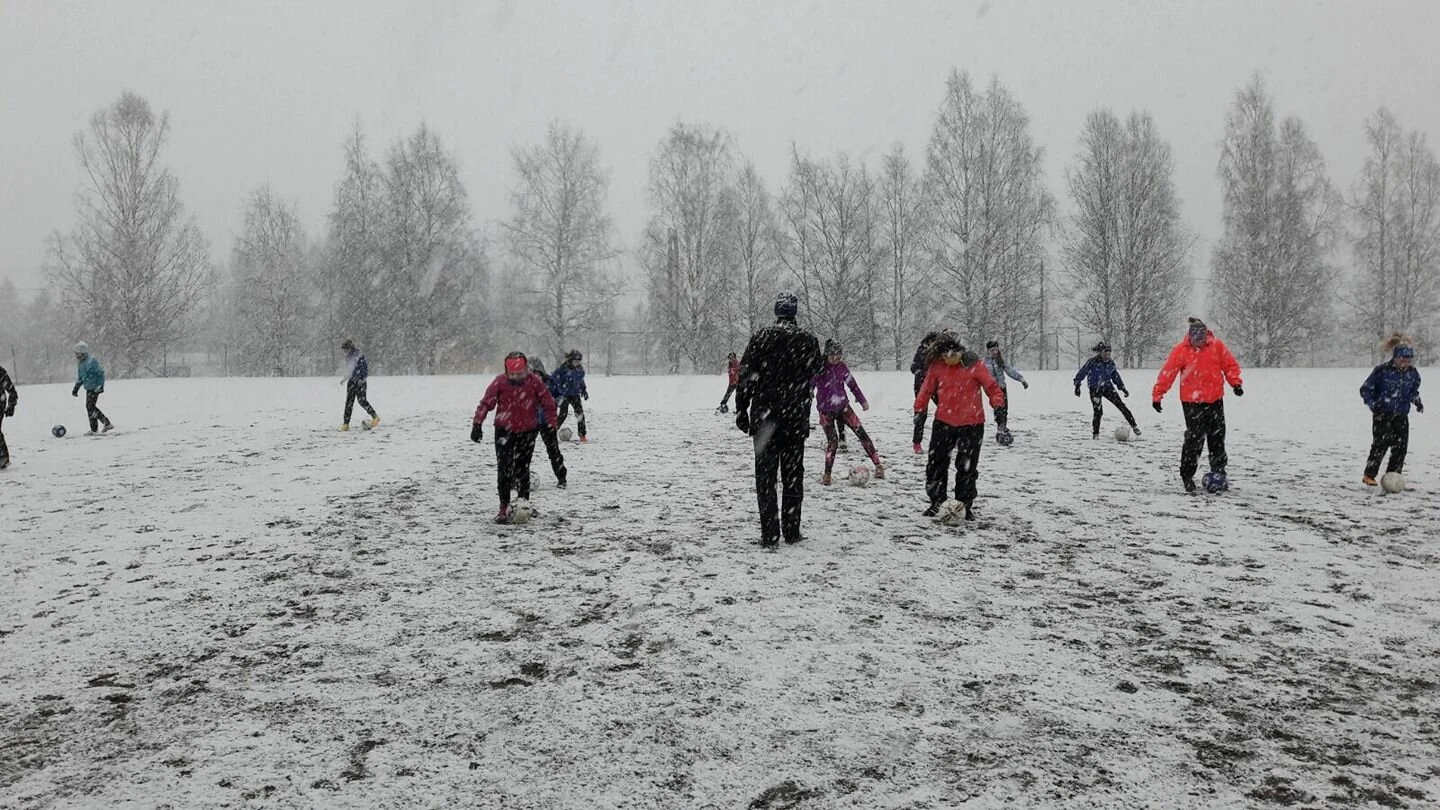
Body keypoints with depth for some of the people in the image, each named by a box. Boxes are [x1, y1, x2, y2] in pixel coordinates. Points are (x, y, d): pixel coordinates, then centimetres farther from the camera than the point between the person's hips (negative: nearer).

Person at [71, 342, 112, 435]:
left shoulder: (92, 361, -14)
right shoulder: (80, 363, 14)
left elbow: (100, 373, -15)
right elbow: (79, 378, 25)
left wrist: (100, 385, -20)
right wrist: (76, 388, 22)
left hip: (94, 388, -9)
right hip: (89, 388, 9)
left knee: (90, 407, -8)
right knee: (91, 407, 10)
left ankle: (94, 429, -1)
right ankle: (107, 423, 18)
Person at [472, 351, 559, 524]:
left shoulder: (534, 382, -10)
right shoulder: (500, 382, -11)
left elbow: (549, 403, -1)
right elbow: (486, 403, -9)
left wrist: (551, 424, -4)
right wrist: (477, 424, -16)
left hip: (527, 431, 0)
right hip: (504, 431, 0)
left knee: (522, 468, 7)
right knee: (504, 469, -5)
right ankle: (504, 507, -1)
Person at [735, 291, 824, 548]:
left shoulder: (761, 337, -4)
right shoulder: (809, 340, -1)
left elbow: (745, 376, -4)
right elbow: (817, 374, 9)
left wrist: (741, 411, 3)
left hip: (764, 419, -1)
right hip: (796, 420, 1)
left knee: (765, 478, 3)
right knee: (793, 477, 12)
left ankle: (769, 536, -1)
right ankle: (791, 531, 15)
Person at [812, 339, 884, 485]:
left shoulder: (841, 367, -1)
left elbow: (852, 384, 10)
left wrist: (862, 400, 12)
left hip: (843, 406, 3)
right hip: (826, 411, -3)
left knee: (861, 433, -2)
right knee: (832, 441, -10)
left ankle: (877, 464, 7)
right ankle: (827, 474, 5)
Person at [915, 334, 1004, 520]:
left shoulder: (974, 365, -10)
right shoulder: (937, 366, -2)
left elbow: (991, 385, -9)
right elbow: (927, 388, 4)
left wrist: (997, 399, -27)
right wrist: (919, 406, -11)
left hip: (971, 423, -3)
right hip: (943, 422, 3)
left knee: (967, 466, 3)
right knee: (936, 463, 7)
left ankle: (965, 505, 15)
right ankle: (936, 501, 22)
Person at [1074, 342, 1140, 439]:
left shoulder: (1111, 363, 1)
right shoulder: (1092, 362, -15)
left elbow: (1116, 377, 15)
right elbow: (1081, 373, -10)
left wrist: (1123, 388, 16)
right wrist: (1077, 385, -14)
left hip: (1108, 387, 4)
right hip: (1095, 390, -4)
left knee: (1121, 405, -5)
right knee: (1098, 411, -12)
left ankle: (1134, 426, 4)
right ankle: (1095, 433, 6)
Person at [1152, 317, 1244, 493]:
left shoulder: (1217, 345, -3)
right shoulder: (1181, 350, -10)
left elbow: (1230, 365, 5)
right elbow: (1167, 372, -9)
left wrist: (1236, 383, -8)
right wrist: (1157, 395, -12)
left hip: (1215, 399, 3)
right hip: (1192, 401, -3)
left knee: (1217, 437, 12)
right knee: (1194, 438, -9)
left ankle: (1218, 472, 26)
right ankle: (1187, 475, 0)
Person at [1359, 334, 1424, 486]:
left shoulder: (1412, 373, 3)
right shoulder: (1382, 370, -13)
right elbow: (1365, 390, -5)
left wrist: (1417, 402, 2)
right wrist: (1373, 404, -18)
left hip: (1401, 416, 5)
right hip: (1382, 415, -5)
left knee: (1401, 445, -1)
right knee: (1381, 443, -14)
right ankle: (1369, 476, -6)